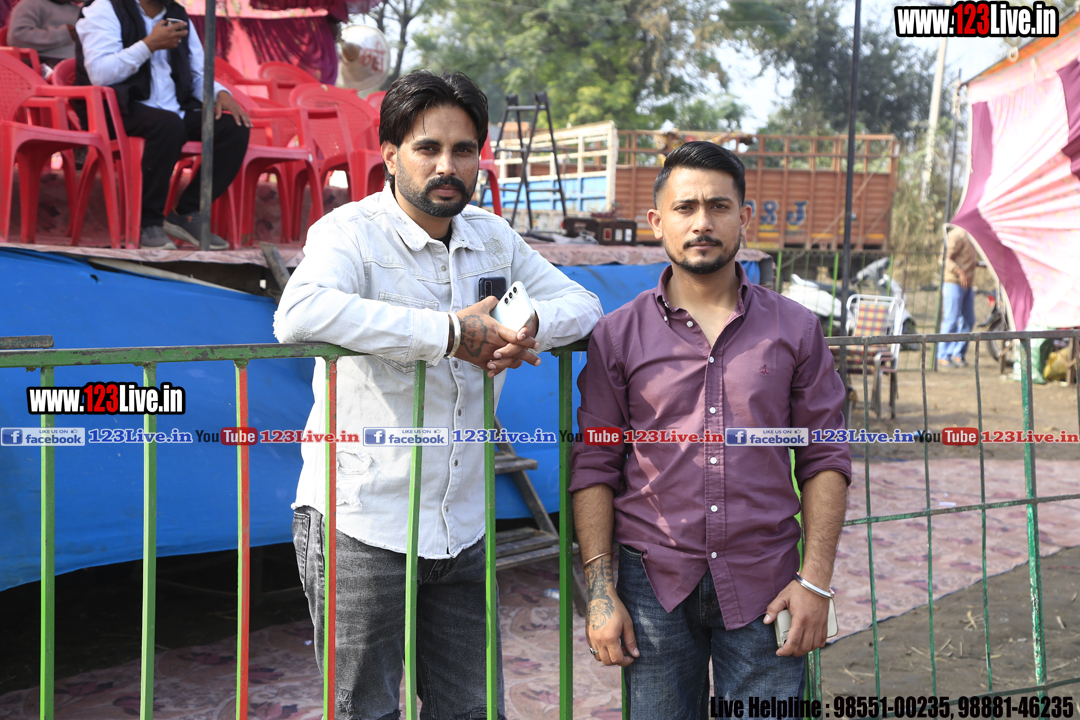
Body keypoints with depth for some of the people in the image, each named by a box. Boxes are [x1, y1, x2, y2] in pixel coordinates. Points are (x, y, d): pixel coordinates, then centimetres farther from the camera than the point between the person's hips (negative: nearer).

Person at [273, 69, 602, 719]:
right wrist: (451, 331, -27)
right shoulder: (353, 231, -11)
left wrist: (530, 325, -10)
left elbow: (580, 302, 15)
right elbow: (299, 314, -31)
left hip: (462, 531, 6)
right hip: (361, 525, -6)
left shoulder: (493, 238, 10)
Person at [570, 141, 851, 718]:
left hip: (764, 584, 0)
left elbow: (824, 460, 5)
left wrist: (816, 579, -3)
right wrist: (600, 591, -3)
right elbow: (594, 468, 3)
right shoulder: (618, 336, 3)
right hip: (655, 583, 0)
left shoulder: (795, 330, 5)